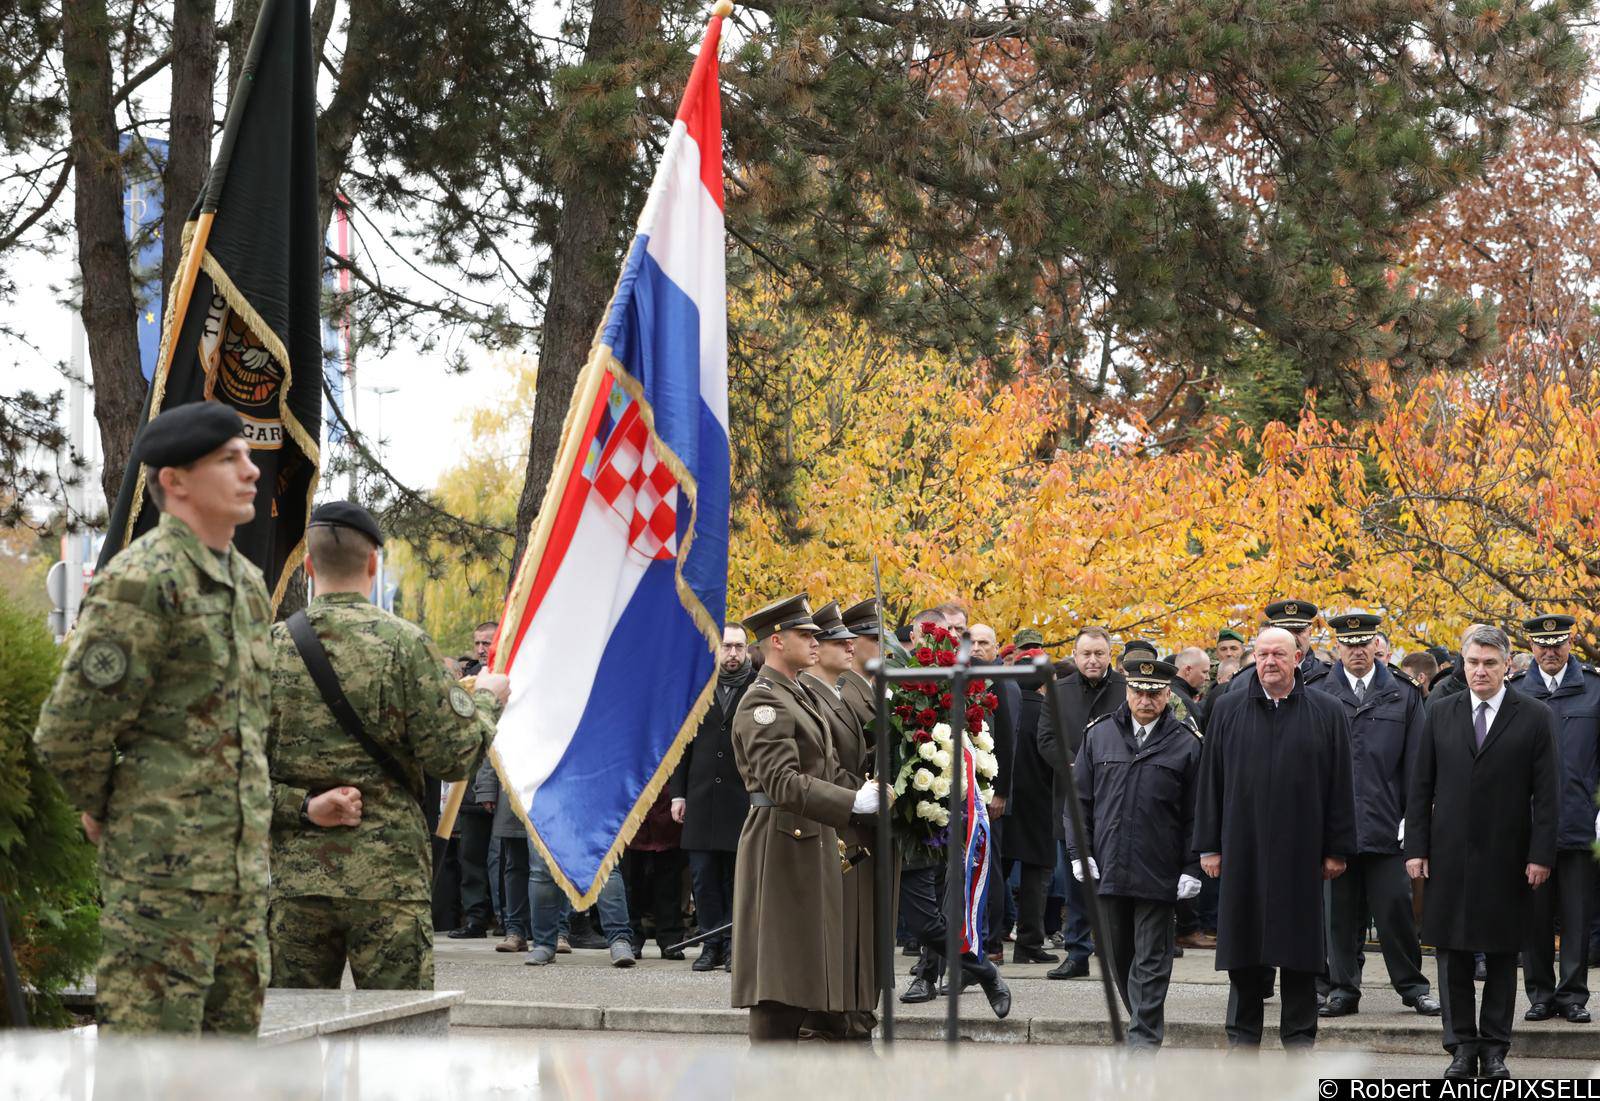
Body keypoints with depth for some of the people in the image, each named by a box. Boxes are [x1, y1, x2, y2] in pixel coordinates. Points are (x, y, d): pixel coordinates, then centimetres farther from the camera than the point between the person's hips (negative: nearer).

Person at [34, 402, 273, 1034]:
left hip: (243, 865, 9)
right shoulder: (140, 582, -14)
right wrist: (103, 812, 1)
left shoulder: (247, 583, 16)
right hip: (163, 869, -9)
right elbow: (68, 731, -14)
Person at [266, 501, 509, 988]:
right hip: (387, 876, -3)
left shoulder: (271, 648, 3)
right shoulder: (403, 642, -7)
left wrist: (302, 806, -3)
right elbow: (453, 755, -7)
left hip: (295, 879, 3)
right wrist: (486, 700, 10)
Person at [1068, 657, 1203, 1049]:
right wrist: (1079, 852, 4)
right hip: (1108, 867, 3)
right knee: (1119, 955, 12)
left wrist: (1191, 868, -5)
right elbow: (1081, 799, 12)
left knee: (1151, 959, -2)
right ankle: (1146, 1023, 26)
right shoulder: (1099, 735, 7)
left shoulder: (1186, 744, -1)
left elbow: (1195, 813, 0)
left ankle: (1144, 1038, -1)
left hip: (1158, 873, -3)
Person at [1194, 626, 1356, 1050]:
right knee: (1243, 942, 5)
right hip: (1243, 851, 1)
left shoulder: (1326, 712, 3)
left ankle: (1299, 1039, 12)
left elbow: (1339, 787, 3)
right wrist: (1209, 845, 3)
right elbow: (1210, 780, 7)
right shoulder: (1229, 709, 6)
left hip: (1300, 851, -1)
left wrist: (1337, 849, -1)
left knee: (1300, 949, 3)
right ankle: (1243, 1036, 15)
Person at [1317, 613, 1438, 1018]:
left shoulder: (1403, 696, 8)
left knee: (1395, 908, -1)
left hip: (1385, 823, -1)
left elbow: (1415, 761, 7)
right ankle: (1343, 989, 12)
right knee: (1340, 912, 4)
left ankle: (1412, 985, 10)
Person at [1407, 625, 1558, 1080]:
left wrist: (1541, 855, -7)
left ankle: (1495, 1050, 12)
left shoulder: (1535, 717, 0)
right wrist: (1416, 847, 1)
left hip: (1506, 857, -2)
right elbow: (1421, 786, 8)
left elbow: (1545, 794, -2)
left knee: (1502, 956, 4)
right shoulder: (1440, 713, 7)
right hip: (1449, 855, 2)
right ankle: (1462, 1046, 10)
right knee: (1452, 953, 3)